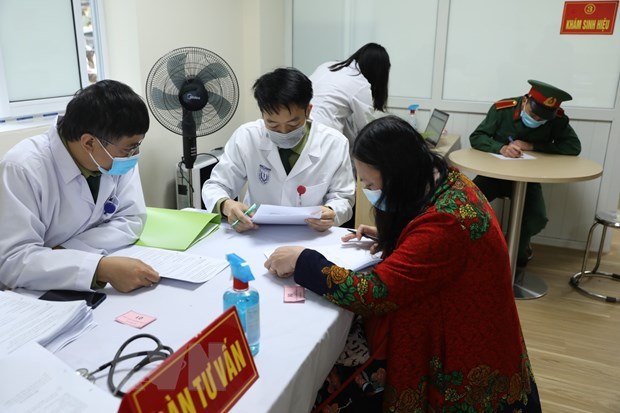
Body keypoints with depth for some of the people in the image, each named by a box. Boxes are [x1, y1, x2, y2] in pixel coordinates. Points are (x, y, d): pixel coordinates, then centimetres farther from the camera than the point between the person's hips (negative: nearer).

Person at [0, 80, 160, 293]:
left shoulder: (120, 153, -10)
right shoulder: (22, 169, -23)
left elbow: (131, 220, -8)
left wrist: (64, 254, -21)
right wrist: (101, 268, -40)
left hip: (98, 288, 4)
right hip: (35, 296, -4)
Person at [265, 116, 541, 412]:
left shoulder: (444, 224, -32)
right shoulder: (447, 181, -4)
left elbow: (373, 295, -32)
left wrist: (301, 261, -22)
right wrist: (386, 234, 0)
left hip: (460, 352, -9)